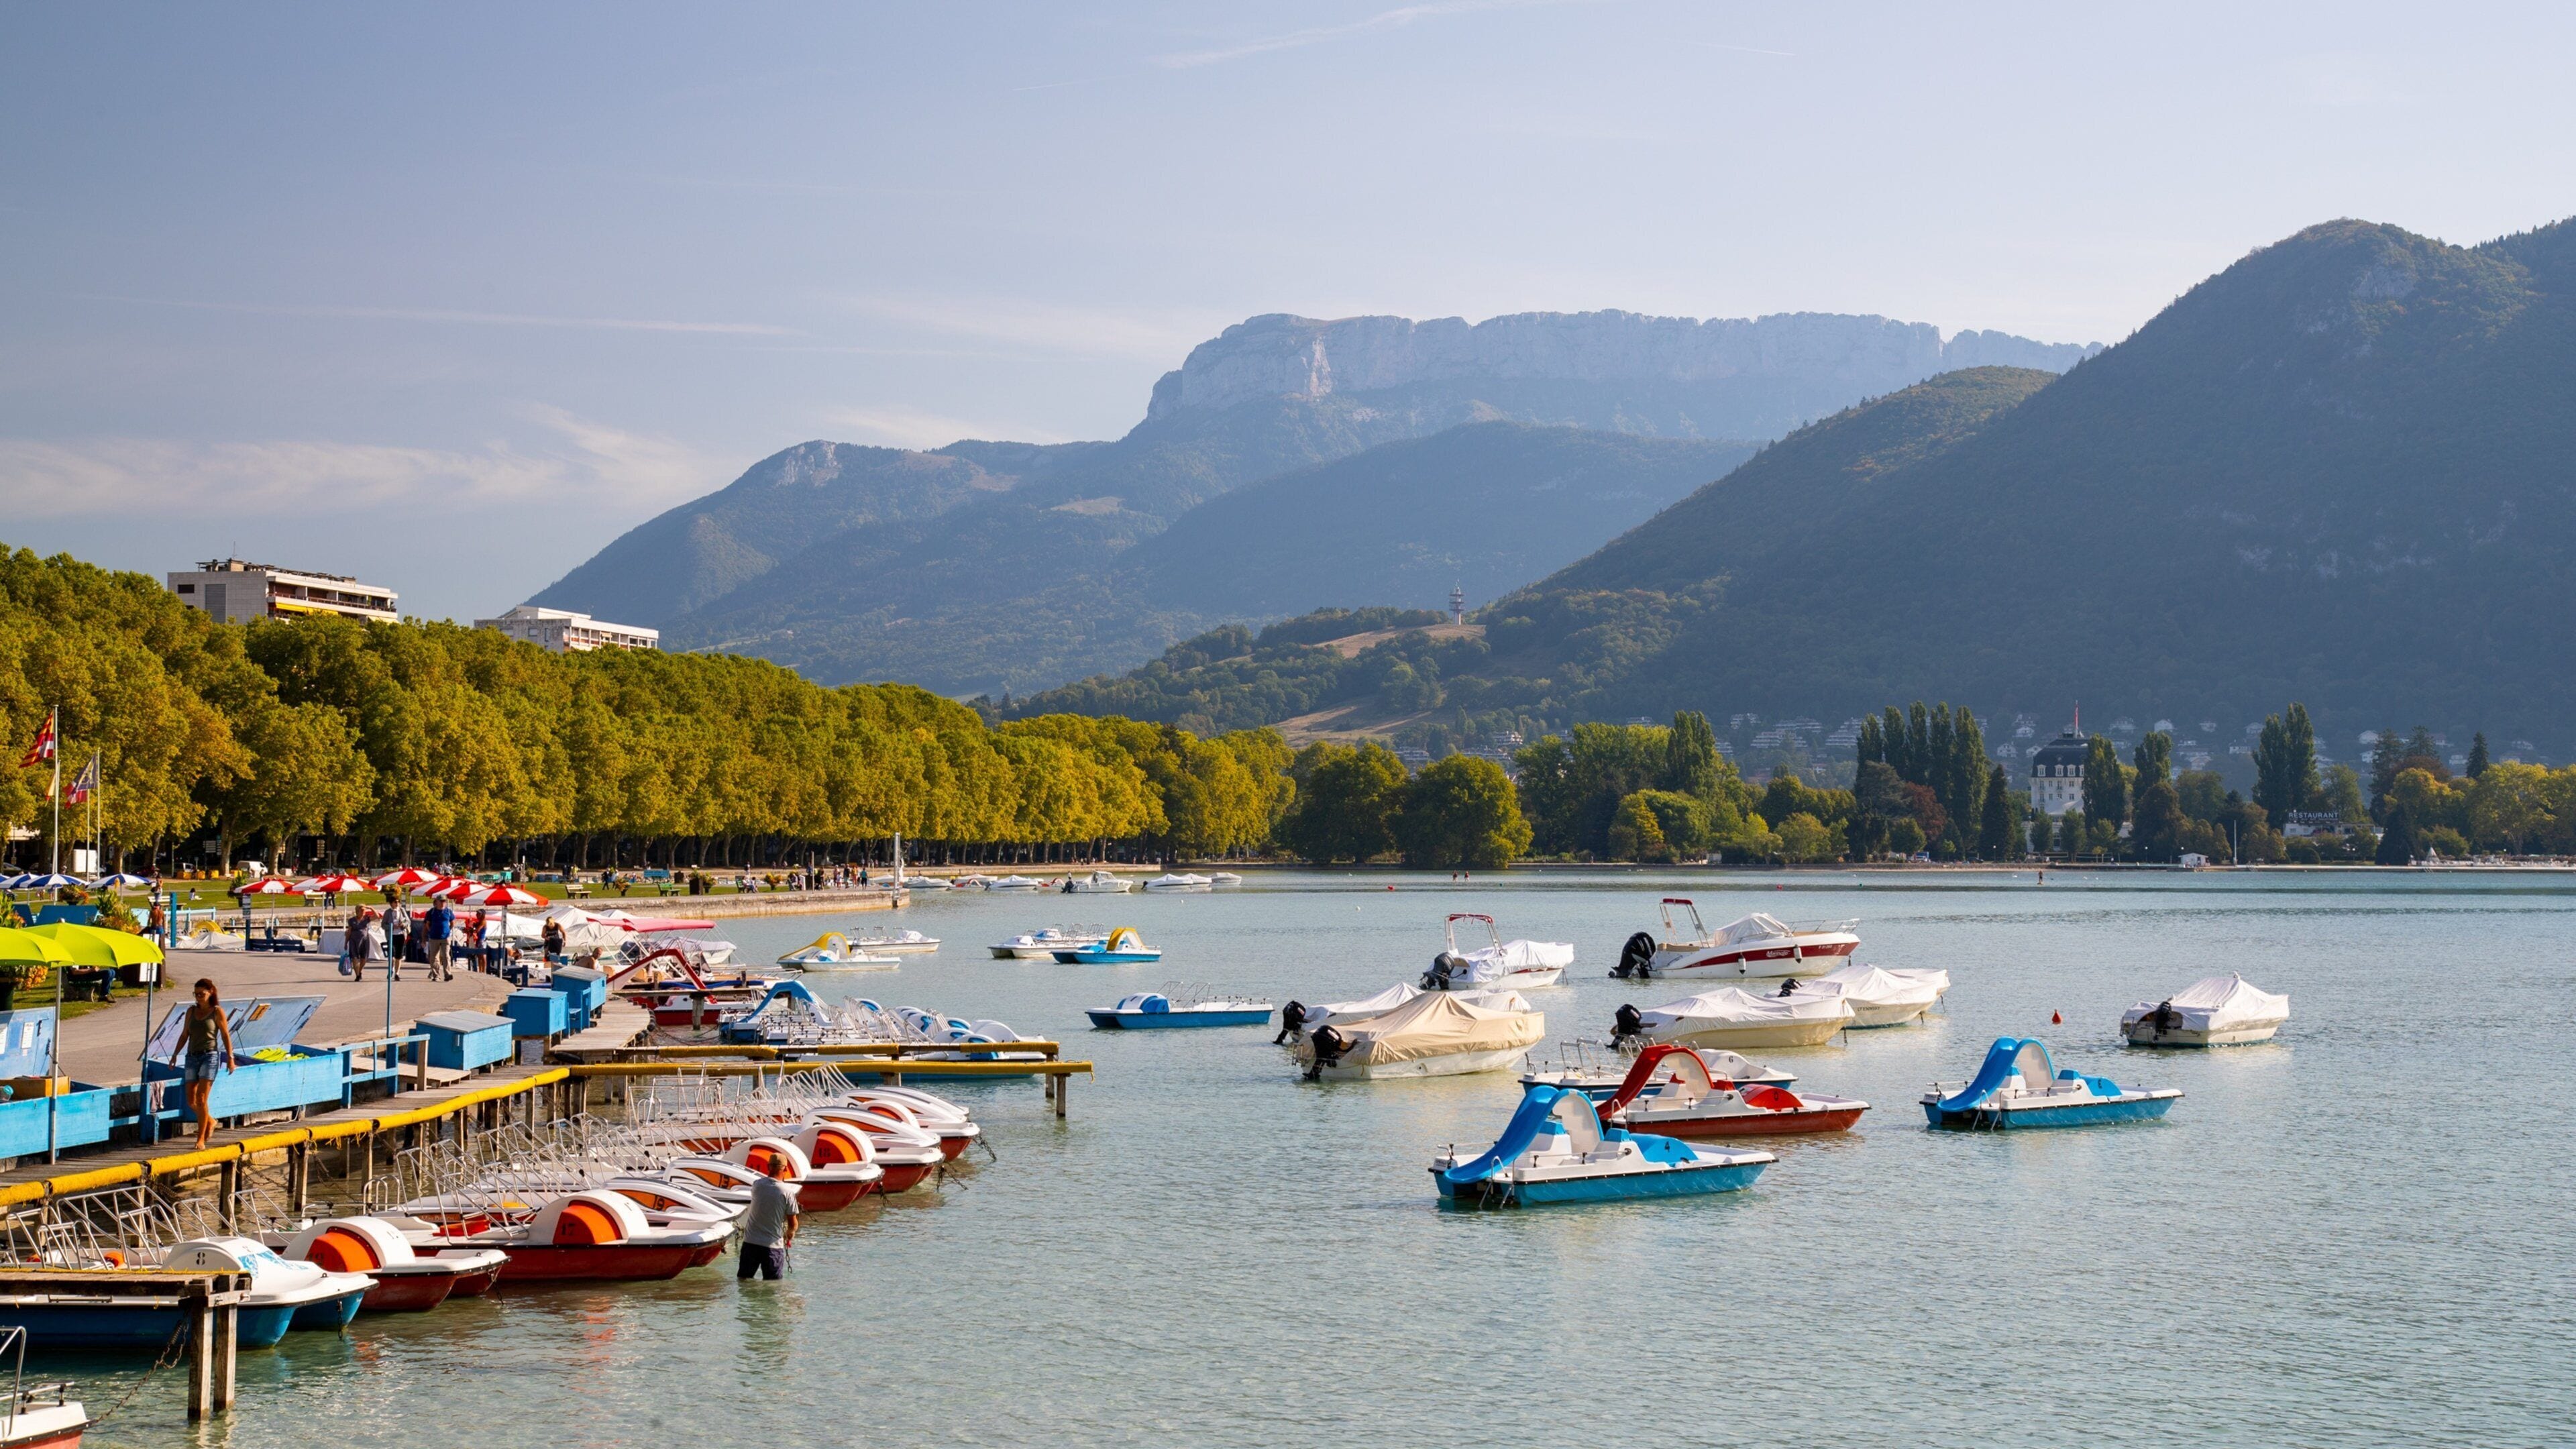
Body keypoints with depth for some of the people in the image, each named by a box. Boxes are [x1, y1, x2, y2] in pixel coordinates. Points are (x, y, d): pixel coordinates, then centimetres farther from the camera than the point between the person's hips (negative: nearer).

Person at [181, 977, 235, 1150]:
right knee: (192, 1101, 2)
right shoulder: (191, 1011, 11)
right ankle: (210, 1121, 31)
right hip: (192, 1058, 5)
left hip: (210, 1056, -5)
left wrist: (230, 1058, -1)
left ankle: (201, 1139, -7)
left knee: (201, 1099, -13)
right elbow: (185, 1035, 18)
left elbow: (225, 1035, 2)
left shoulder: (217, 1012, 0)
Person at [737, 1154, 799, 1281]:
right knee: (773, 1283, 7)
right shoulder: (788, 1192, -13)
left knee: (743, 1279, 16)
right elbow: (793, 1224, -5)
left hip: (750, 1242, 3)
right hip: (772, 1245, -3)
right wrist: (789, 1236, 14)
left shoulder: (757, 1185, -4)